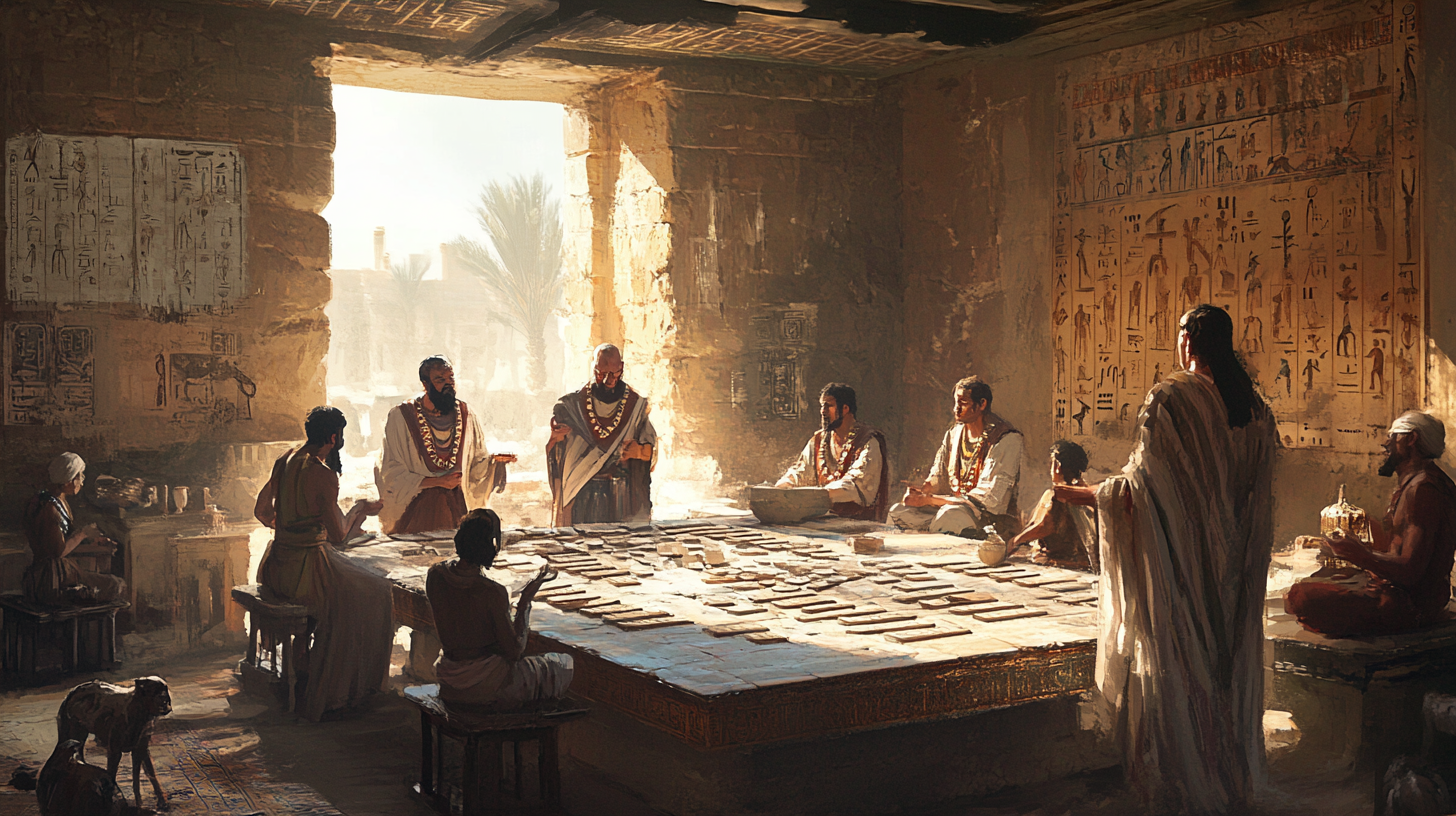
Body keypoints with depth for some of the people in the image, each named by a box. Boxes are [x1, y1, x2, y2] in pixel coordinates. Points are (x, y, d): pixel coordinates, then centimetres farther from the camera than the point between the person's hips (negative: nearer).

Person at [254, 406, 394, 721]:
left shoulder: (284, 460, 5)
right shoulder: (323, 474, -19)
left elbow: (261, 511, 15)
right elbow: (338, 536, -16)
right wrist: (360, 510, 2)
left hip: (276, 565, 9)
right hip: (305, 570, -9)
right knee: (373, 592, 9)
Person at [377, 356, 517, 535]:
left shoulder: (465, 414, 5)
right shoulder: (401, 416, -8)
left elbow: (477, 461, 10)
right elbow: (393, 475, -10)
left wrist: (494, 460, -12)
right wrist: (438, 481, -15)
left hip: (457, 506, 3)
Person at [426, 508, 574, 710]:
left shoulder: (434, 576, -8)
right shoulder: (493, 593, -27)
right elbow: (514, 651, -15)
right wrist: (527, 598, -13)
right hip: (487, 687, -7)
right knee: (564, 663, 16)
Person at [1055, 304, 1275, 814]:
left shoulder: (1169, 398, -15)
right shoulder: (1254, 408, 4)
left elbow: (1142, 485, -16)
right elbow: (1259, 493, 10)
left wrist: (1085, 494, -2)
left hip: (1180, 562, -6)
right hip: (1234, 563, 6)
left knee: (1177, 672, 3)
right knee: (1228, 667, 15)